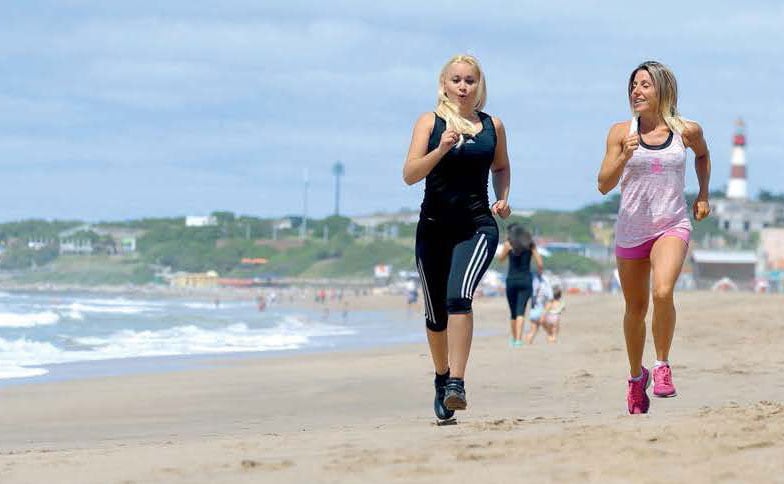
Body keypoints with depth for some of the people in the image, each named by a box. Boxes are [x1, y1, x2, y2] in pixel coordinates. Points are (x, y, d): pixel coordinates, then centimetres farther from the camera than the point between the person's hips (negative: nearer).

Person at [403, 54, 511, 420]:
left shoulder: (492, 126, 8)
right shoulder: (429, 122, 2)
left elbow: (501, 167, 26)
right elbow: (410, 174, -8)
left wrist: (503, 198, 8)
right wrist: (440, 150, -22)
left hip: (477, 226, -1)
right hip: (434, 226, 1)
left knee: (459, 296, -26)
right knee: (435, 314, 11)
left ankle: (456, 384, -31)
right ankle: (442, 377, 37)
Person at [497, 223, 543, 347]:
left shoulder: (509, 244, -1)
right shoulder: (530, 244, 4)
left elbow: (501, 258, 14)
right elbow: (540, 264, 0)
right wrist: (539, 271, 21)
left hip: (512, 280, 0)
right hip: (526, 280, 0)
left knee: (513, 312, 13)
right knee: (520, 311, -7)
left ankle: (514, 339, 24)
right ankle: (518, 339, -23)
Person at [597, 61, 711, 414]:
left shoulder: (686, 131, 0)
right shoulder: (621, 132, -2)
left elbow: (702, 154, 23)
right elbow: (604, 185, -6)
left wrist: (703, 195, 16)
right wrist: (624, 157, -22)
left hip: (672, 226, -1)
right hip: (631, 229, 2)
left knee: (663, 292, -28)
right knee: (636, 309, 13)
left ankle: (662, 365, -11)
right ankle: (636, 376, 36)